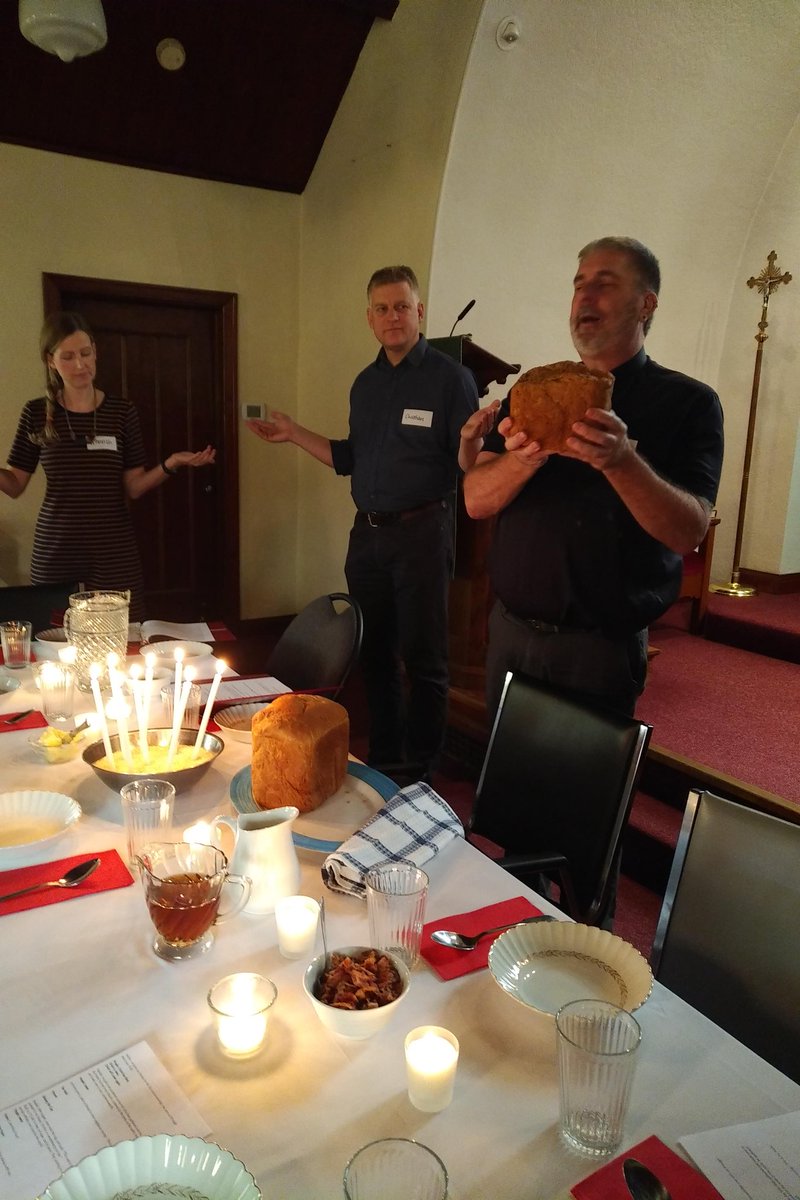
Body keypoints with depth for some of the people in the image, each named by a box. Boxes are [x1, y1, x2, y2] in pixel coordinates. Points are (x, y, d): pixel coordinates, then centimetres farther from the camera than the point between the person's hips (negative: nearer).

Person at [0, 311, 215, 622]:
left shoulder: (121, 412, 2)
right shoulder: (37, 413, 2)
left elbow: (133, 488, 2)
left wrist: (171, 464, -14)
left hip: (114, 551, 0)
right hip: (55, 551, 0)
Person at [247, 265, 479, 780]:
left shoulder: (449, 376, -5)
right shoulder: (366, 383, 14)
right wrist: (294, 433, 16)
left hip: (421, 531, -6)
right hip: (367, 533, 7)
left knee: (424, 659, 2)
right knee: (375, 654, 14)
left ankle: (418, 774, 15)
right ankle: (382, 761, 29)